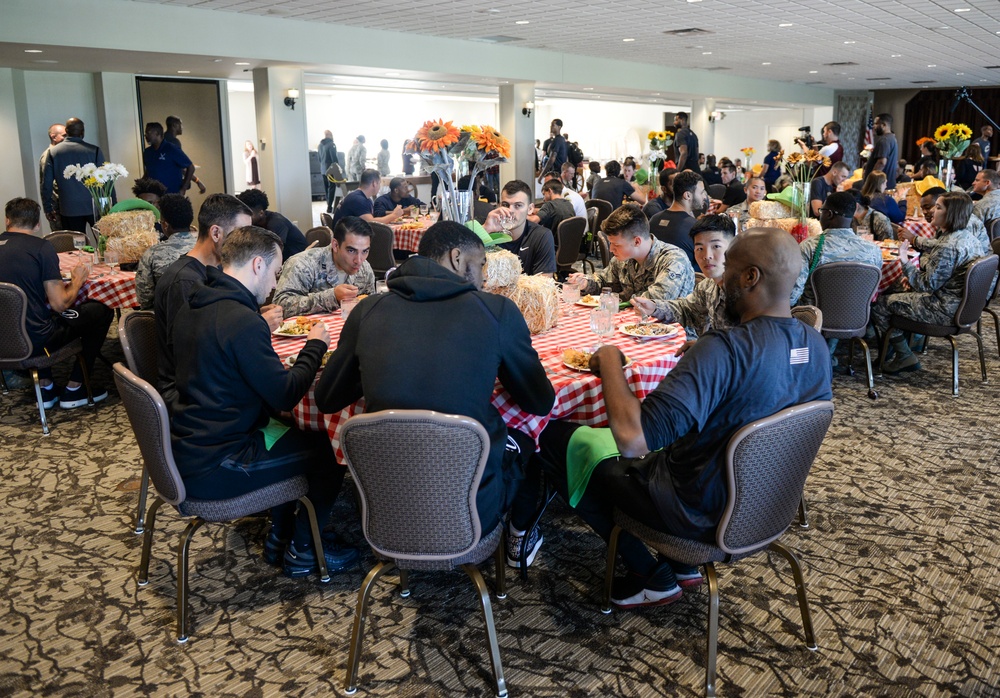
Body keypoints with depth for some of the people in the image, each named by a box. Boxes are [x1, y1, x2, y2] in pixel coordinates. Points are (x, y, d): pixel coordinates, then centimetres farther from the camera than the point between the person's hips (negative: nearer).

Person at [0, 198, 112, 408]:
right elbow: (60, 304, -13)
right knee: (102, 311, 11)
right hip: (35, 340, -6)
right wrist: (78, 280, 6)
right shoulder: (41, 247, -10)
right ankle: (73, 390, 16)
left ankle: (45, 387, 31)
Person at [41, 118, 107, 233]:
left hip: (69, 210, 2)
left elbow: (46, 184, 2)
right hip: (94, 207, -2)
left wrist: (48, 209, 10)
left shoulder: (53, 152, 2)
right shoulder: (94, 150, -3)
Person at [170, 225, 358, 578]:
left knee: (286, 431, 27)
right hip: (210, 471, -10)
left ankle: (279, 537, 33)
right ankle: (301, 551, 20)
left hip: (185, 448, 10)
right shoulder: (242, 321, -25)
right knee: (328, 448, 5)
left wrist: (262, 325, 12)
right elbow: (286, 395, -20)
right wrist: (315, 344, -6)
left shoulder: (192, 307, 5)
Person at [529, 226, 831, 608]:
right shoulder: (817, 344, -7)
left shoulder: (723, 350, -33)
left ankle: (653, 577, 10)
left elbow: (632, 440, -40)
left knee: (556, 438, 3)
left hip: (699, 512, -8)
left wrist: (610, 360, -24)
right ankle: (683, 563, 26)